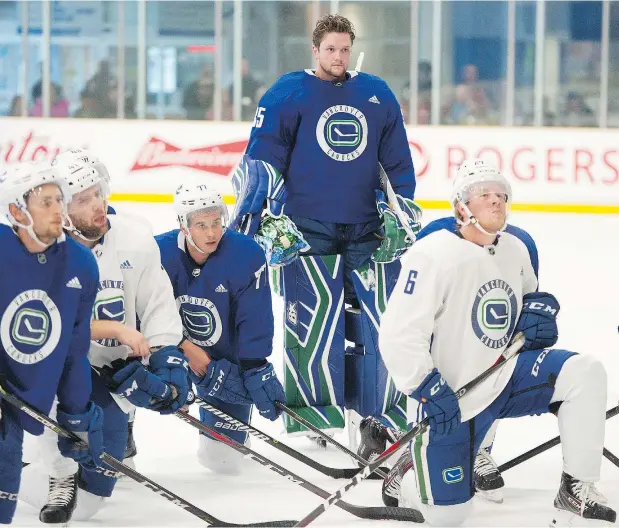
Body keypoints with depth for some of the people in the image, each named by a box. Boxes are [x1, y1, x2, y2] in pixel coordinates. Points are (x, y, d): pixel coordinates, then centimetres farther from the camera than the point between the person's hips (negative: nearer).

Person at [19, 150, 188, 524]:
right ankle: (61, 475, -12)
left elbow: (159, 304, -2)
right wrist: (117, 329, -30)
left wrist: (167, 359, -16)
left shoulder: (135, 240, -11)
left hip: (113, 368, 2)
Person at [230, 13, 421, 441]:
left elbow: (398, 164, 20)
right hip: (306, 227, -4)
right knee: (314, 315, -10)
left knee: (378, 319, 3)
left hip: (368, 229, 4)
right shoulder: (287, 95, 0)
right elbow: (262, 158, -1)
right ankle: (312, 417, -3)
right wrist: (256, 213, -7)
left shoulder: (379, 96, 13)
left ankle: (382, 414, 14)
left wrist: (401, 210, 15)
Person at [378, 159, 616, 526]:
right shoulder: (434, 255, -20)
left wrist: (540, 308, 1)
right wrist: (429, 392, -24)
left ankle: (575, 495, -10)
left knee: (586, 374, -19)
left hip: (507, 375, 6)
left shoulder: (516, 250, 2)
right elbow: (399, 335, -21)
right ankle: (404, 475, 32)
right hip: (453, 398, -6)